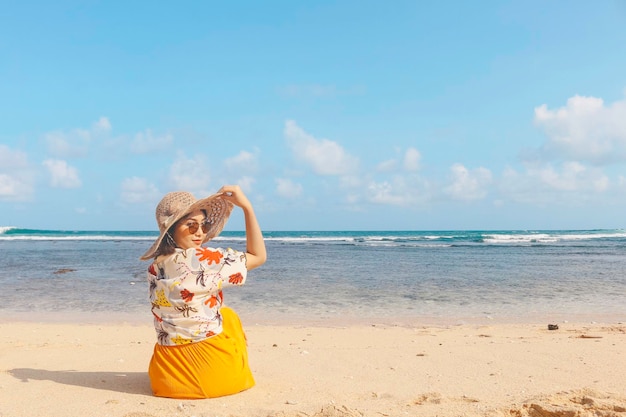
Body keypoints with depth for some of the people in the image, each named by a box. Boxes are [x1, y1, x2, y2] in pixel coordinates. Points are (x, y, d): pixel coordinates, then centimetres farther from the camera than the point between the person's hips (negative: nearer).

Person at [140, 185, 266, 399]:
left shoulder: (154, 268, 2)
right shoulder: (206, 260, -18)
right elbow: (258, 256, -6)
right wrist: (247, 206, -8)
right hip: (214, 374, -5)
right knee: (228, 315, 25)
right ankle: (237, 372, 30)